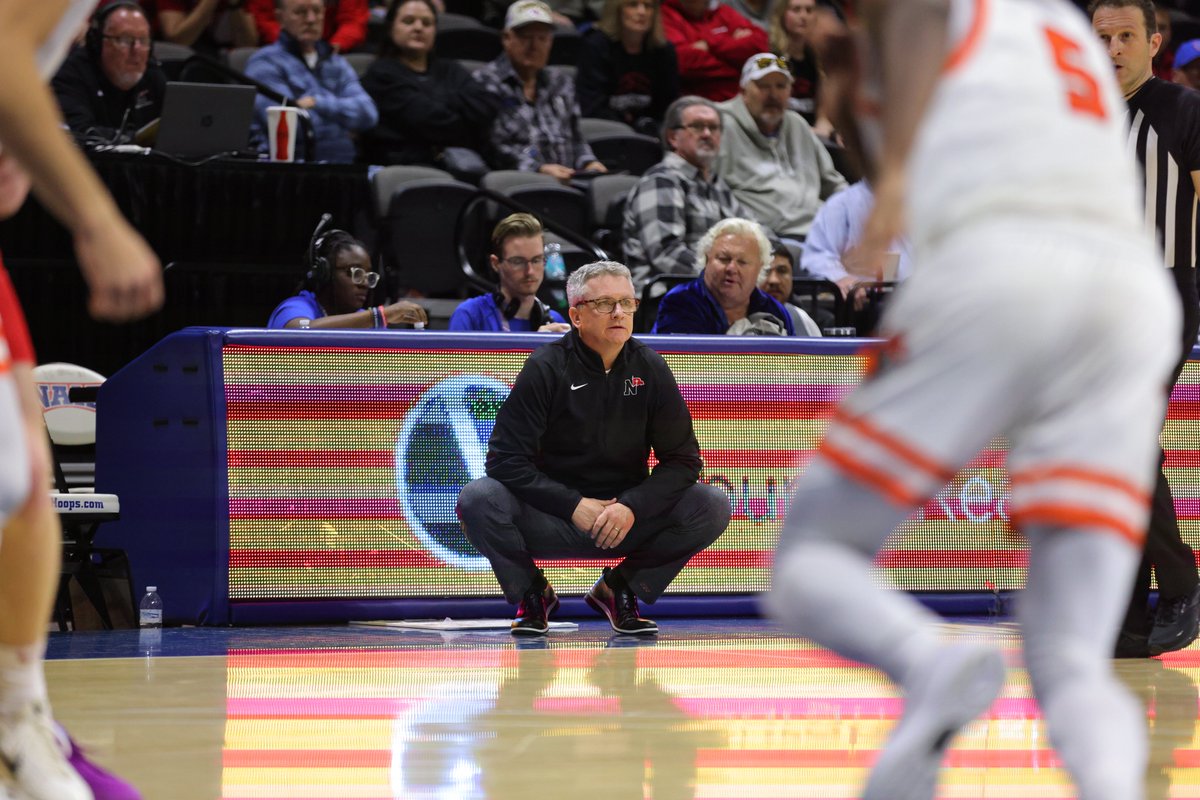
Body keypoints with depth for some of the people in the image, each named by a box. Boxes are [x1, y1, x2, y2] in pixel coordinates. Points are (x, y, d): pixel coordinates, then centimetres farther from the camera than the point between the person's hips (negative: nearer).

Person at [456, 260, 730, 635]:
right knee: (478, 499, -31)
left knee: (713, 505, -20)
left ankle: (618, 589, 3)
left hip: (627, 517, 2)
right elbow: (505, 459, -12)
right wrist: (574, 505, -21)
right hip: (551, 524, -2)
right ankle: (531, 593, -1)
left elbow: (682, 459, 0)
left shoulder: (650, 368, 0)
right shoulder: (546, 367, -8)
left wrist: (633, 507, -18)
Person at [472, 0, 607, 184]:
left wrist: (588, 163, 5)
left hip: (568, 182, 7)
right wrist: (538, 169, -21)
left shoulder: (561, 83, 25)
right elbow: (491, 148, -10)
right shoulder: (485, 83, 1)